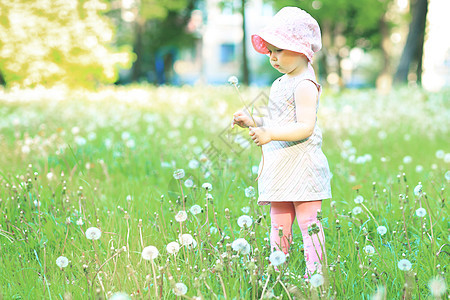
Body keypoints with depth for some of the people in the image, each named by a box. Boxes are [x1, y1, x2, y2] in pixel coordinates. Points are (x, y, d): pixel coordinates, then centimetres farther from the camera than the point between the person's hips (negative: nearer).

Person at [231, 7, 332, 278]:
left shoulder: (304, 85, -13)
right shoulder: (281, 84, 17)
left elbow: (305, 126, -23)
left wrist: (270, 134, -31)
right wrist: (253, 122, 12)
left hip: (302, 166, -9)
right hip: (280, 167, 10)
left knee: (308, 222, -6)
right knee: (278, 225, 12)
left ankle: (315, 274, -3)